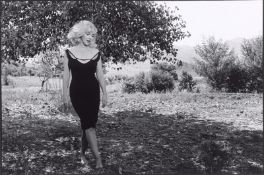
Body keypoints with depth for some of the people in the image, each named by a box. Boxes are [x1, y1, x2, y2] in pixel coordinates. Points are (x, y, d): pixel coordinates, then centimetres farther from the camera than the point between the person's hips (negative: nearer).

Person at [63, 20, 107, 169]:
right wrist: (65, 94, -1)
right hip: (77, 92, -2)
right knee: (88, 123, -11)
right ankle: (98, 158, -10)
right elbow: (66, 75, 3)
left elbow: (100, 75, 7)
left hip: (93, 91, 2)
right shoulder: (69, 52, 1)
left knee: (89, 123, 4)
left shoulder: (96, 53, 6)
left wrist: (105, 94, 3)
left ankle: (83, 152, 25)